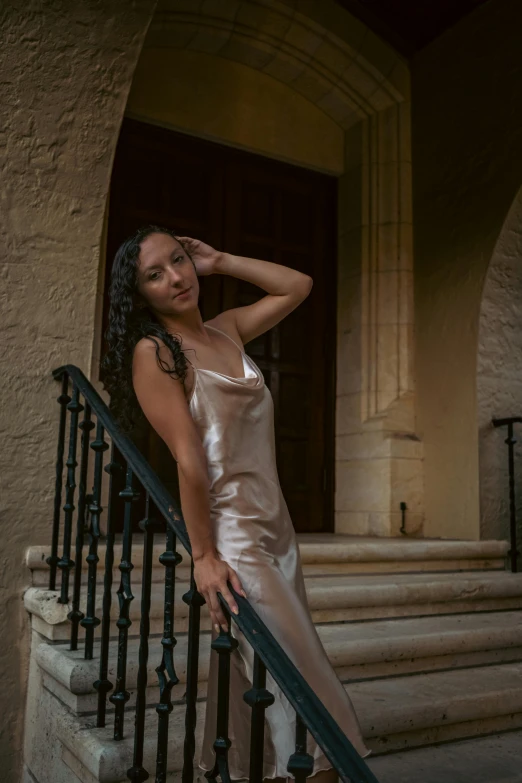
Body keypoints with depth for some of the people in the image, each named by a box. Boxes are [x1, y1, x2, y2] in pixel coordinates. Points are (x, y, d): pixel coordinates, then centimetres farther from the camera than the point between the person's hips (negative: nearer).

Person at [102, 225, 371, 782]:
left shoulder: (227, 329, 11)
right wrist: (203, 556, -16)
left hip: (276, 527, 7)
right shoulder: (154, 351, -9)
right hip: (232, 536, -7)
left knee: (256, 677, 15)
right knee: (301, 673, -4)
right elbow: (188, 458, -15)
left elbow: (298, 287, 21)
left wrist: (218, 262, 13)